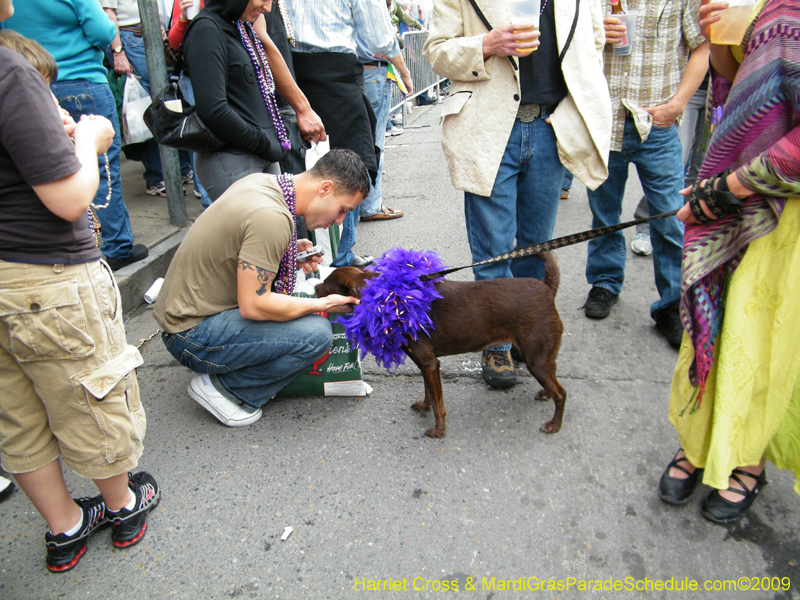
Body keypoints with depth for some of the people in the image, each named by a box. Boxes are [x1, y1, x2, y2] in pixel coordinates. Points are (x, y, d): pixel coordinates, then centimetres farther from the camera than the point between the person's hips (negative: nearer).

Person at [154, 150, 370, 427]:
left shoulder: (261, 182, 3)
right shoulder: (272, 217, -26)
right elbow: (252, 306, -26)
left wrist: (291, 249, 5)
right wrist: (324, 304, -14)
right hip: (192, 336, -10)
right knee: (316, 334, -20)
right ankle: (221, 387, -2)